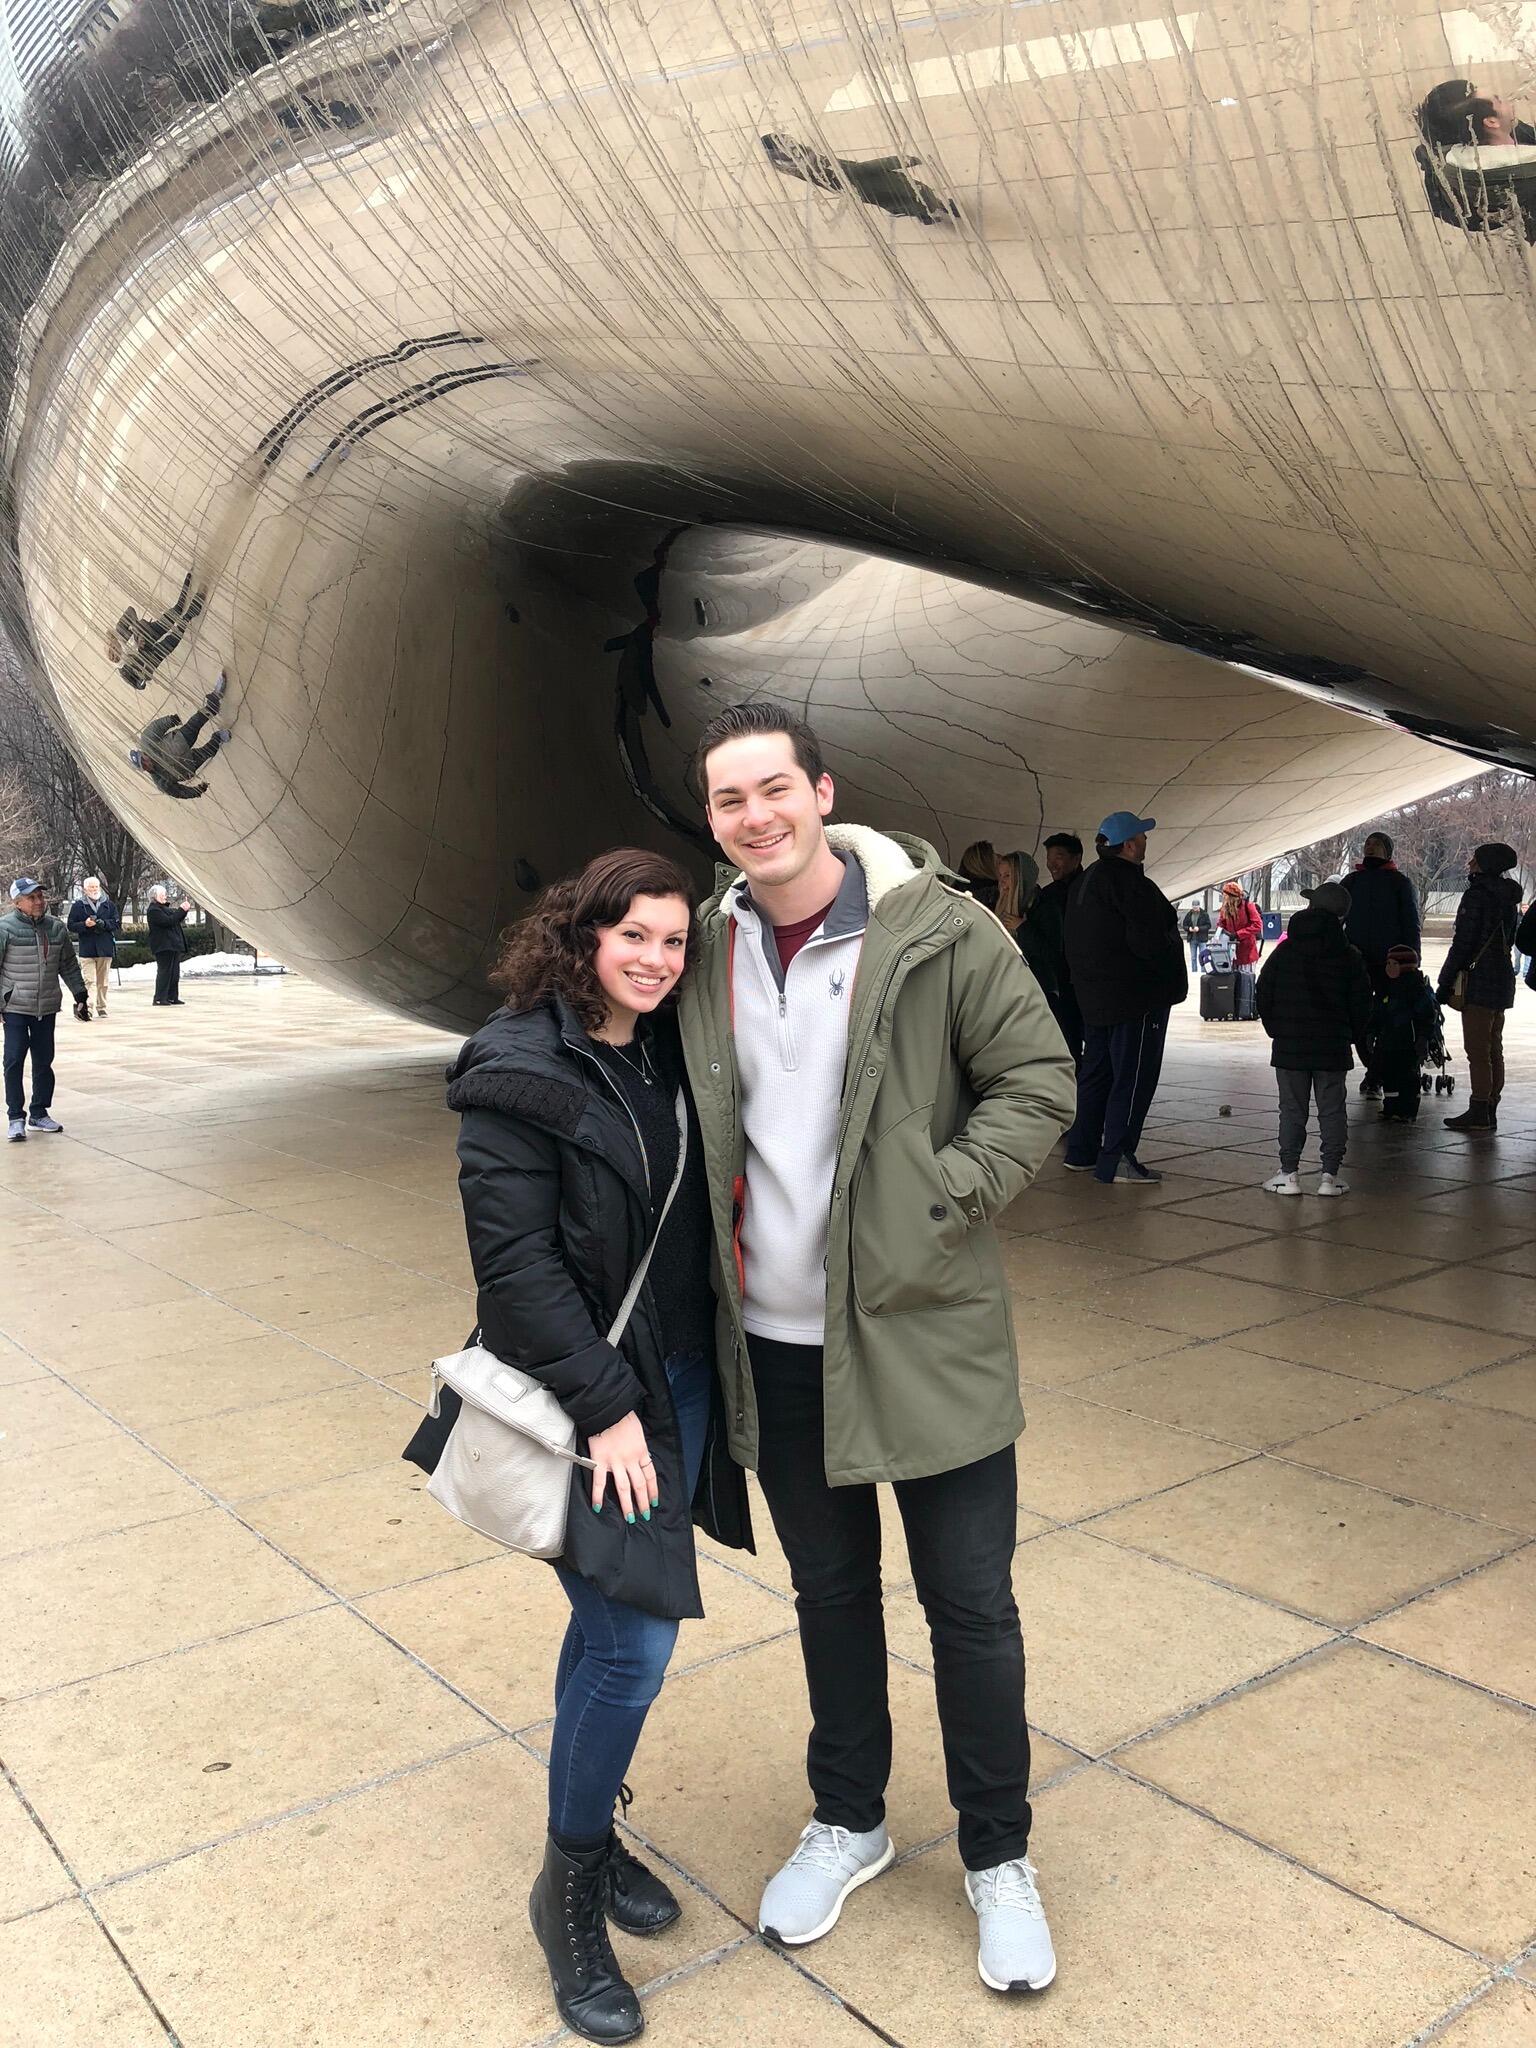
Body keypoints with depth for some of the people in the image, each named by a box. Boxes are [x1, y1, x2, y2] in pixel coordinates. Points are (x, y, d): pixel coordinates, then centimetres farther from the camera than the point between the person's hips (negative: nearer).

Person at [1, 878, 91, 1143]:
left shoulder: (57, 927, 4)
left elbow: (69, 966, 14)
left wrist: (80, 996, 14)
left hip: (47, 1008, 4)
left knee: (43, 1061, 10)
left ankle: (39, 1114, 22)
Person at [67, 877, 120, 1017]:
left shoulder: (109, 904, 10)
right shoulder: (78, 905, 3)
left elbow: (117, 922, 7)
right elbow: (71, 926, 1)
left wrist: (104, 923, -11)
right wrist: (85, 924, -17)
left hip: (105, 948, 3)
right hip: (86, 949, -3)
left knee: (103, 981, 10)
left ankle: (102, 1007, 19)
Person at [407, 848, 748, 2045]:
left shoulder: (669, 1053, 5)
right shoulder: (519, 1071, -15)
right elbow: (514, 1260, -18)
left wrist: (691, 1386, 8)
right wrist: (604, 1407, -18)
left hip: (680, 1383, 7)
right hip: (589, 1395, -7)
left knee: (612, 1625, 18)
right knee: (635, 1643, -5)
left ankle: (591, 1827, 38)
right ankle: (570, 1892, 17)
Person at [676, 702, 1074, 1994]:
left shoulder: (939, 929, -11)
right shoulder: (709, 947, 2)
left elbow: (1039, 1077, -8)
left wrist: (940, 1203, -17)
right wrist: (717, 1263, 3)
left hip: (924, 1332, -3)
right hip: (776, 1340, 4)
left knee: (971, 1607, 8)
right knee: (829, 1593, 21)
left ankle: (999, 1856, 32)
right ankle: (848, 1822, 43)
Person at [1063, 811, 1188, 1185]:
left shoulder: (1087, 881, 13)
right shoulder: (1128, 882, -18)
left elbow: (1075, 942, 16)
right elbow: (1148, 940, -23)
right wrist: (1173, 977, -7)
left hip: (1093, 996, 10)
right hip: (1136, 997, -10)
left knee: (1095, 1071, 16)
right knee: (1134, 1078, -5)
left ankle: (1081, 1152, 22)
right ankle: (1116, 1160, -5)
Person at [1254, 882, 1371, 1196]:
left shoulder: (1284, 951, -1)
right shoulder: (1349, 956, 0)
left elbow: (1263, 995, 2)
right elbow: (1362, 1003, 2)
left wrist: (1276, 1029, 13)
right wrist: (1351, 1036, 15)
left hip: (1289, 1044, 0)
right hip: (1334, 1047, 0)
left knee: (1291, 1109, 5)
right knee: (1332, 1110, 7)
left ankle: (1289, 1172, 4)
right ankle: (1330, 1174, 5)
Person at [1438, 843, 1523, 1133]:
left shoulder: (1476, 894, -13)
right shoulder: (1509, 897, 14)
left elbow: (1462, 943, -16)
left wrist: (1445, 982, -12)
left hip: (1479, 979, -9)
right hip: (1503, 977, 9)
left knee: (1477, 1051, -6)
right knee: (1493, 1050, 11)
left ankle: (1479, 1113, -6)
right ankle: (1489, 1113, 15)